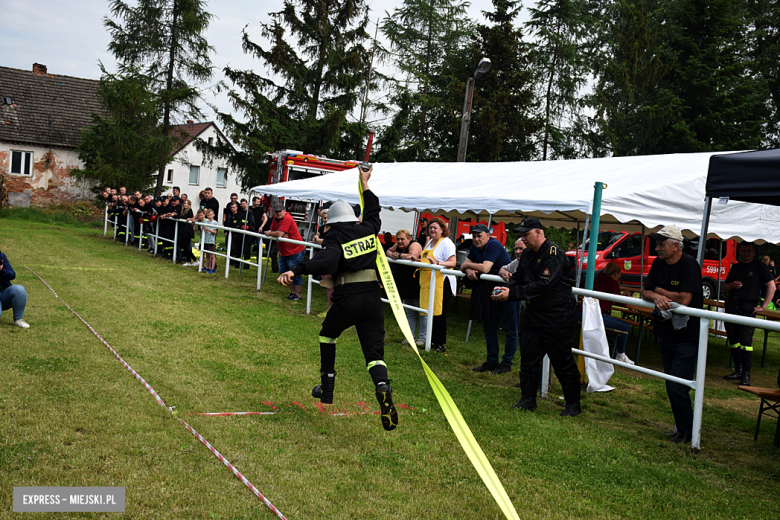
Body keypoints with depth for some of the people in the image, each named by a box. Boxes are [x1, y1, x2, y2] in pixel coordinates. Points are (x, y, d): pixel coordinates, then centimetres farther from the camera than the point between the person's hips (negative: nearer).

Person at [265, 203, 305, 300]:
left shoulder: (287, 219, -21)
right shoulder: (275, 218, 7)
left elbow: (279, 233, -27)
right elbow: (272, 231, 7)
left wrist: (268, 233, -9)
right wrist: (281, 236, -14)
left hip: (295, 252, -10)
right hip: (283, 252, 10)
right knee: (284, 272, 17)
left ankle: (297, 295, 6)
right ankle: (293, 291, 29)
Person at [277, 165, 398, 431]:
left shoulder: (334, 238, -4)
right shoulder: (368, 230, 10)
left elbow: (326, 260, -25)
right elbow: (372, 212, 31)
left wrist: (295, 271, -34)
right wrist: (365, 184, 42)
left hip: (346, 300, -3)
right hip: (372, 297, 3)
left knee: (328, 334, 26)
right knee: (374, 350, 3)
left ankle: (327, 387, 32)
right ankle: (383, 387, -29)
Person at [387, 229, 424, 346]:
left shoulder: (414, 245, -15)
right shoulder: (398, 246, 9)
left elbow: (413, 257, -32)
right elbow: (388, 252, 15)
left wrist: (399, 255, -21)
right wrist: (392, 255, -7)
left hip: (417, 286, -8)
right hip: (405, 287, 8)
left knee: (422, 312, 0)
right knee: (410, 313, 15)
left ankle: (422, 337, 7)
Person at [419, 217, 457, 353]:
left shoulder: (446, 243, -7)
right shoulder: (429, 242, 19)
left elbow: (453, 262, -18)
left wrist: (437, 263, -31)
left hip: (441, 283, -8)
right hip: (427, 282, 8)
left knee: (438, 314, -5)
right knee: (429, 312, 9)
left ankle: (441, 345, 3)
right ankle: (432, 341, 18)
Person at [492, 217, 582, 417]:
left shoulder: (554, 254, -17)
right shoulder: (527, 256, 11)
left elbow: (543, 285, -26)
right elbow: (518, 278, 11)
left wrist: (512, 293, -28)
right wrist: (505, 289, -12)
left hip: (558, 316, -8)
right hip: (534, 314, 8)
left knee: (562, 362, 0)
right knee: (528, 357, 9)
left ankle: (573, 404, 14)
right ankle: (528, 399, 20)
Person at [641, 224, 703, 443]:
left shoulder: (689, 265, -15)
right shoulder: (659, 263, 7)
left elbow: (684, 299, -23)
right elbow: (645, 292, 6)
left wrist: (659, 291, -8)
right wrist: (656, 297, -17)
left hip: (686, 336, -7)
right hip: (665, 333, 8)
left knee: (677, 388, -8)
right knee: (671, 386, 13)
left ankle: (686, 431, 11)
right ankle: (682, 428, 26)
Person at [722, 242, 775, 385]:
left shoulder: (760, 266, 1)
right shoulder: (735, 267, 17)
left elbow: (771, 287, -4)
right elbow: (725, 286, 22)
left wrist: (763, 306, -9)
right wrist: (732, 285, -1)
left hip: (748, 308, -5)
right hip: (731, 306, 5)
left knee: (745, 341, -10)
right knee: (733, 340, 7)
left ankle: (746, 375, -6)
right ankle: (738, 371, 16)